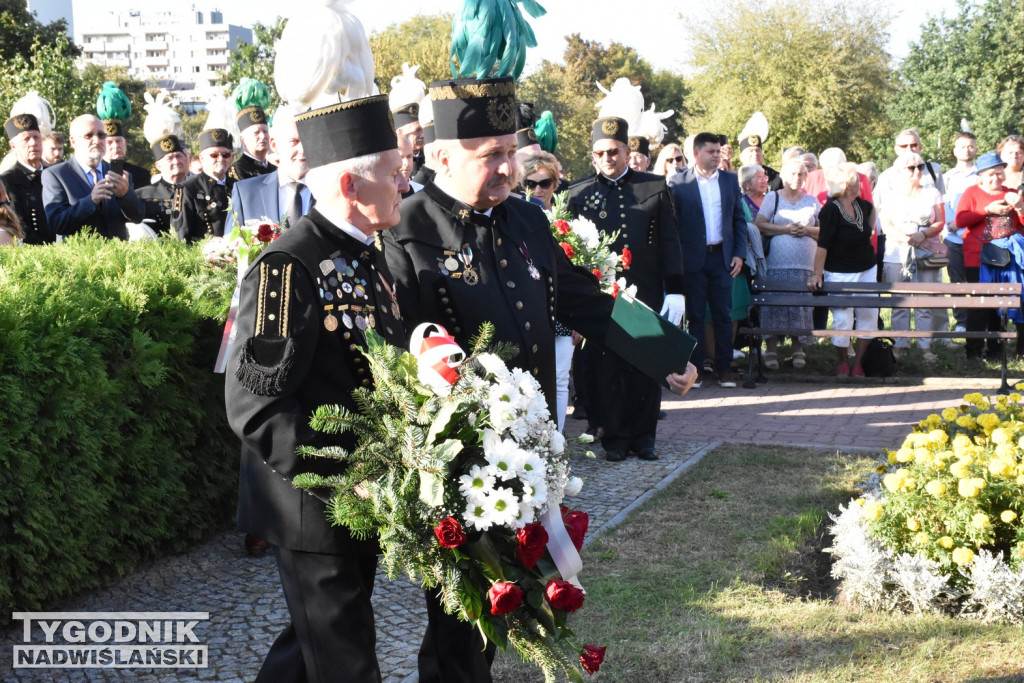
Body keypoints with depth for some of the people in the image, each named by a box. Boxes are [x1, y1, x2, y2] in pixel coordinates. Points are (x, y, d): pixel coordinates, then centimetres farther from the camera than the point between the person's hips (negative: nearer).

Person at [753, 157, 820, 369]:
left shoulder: (812, 201, 16)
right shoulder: (772, 198, 9)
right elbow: (759, 224, -1)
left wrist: (807, 230, -5)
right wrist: (785, 229, -10)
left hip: (805, 264, 2)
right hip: (776, 263, -2)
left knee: (801, 306, 0)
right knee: (774, 305, -6)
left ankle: (798, 349, 9)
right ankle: (771, 349, 0)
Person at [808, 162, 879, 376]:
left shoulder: (861, 205, 5)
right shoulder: (831, 210, -15)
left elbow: (872, 210, 33)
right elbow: (823, 245, -19)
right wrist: (817, 274, -23)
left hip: (867, 270, 7)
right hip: (840, 274, -7)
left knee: (869, 315, 2)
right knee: (843, 319, -7)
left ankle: (858, 362, 14)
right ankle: (842, 363, 13)